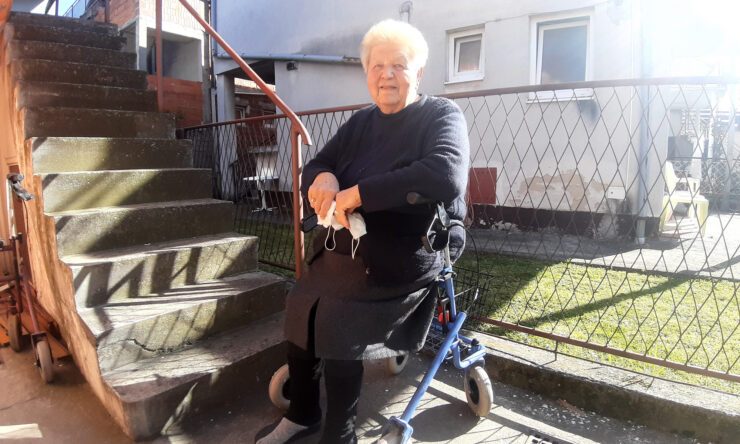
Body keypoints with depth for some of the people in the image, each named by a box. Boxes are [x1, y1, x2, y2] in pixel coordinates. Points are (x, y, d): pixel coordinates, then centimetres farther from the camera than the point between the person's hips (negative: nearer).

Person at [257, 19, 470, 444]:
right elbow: (314, 166, 13)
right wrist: (322, 178, -14)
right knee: (301, 309, 3)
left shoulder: (441, 115, -8)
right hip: (343, 251, 7)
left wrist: (356, 194, -28)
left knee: (337, 322, -21)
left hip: (404, 260, -7)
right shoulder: (361, 122, 12)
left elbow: (445, 176, -29)